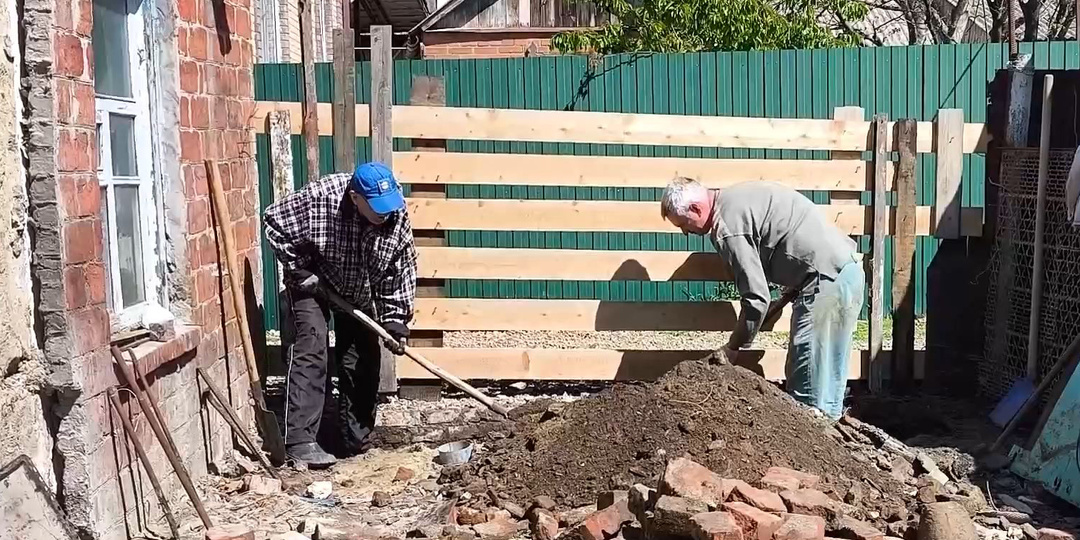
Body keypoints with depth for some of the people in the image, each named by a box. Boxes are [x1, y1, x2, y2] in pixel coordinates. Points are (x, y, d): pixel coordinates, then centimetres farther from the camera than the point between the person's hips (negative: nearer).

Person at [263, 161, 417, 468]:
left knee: (364, 359, 3)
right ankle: (300, 441, -17)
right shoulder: (320, 198, -34)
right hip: (311, 282, -4)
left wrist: (395, 322, -16)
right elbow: (274, 223, -21)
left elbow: (401, 271, -13)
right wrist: (301, 272, -22)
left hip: (359, 292, 4)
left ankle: (356, 439, 17)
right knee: (311, 351, -17)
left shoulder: (397, 216, -22)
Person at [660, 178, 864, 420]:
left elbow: (756, 299, -17)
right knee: (827, 374, 15)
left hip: (827, 277, -10)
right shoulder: (733, 198, 14)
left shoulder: (727, 226, -16)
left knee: (809, 380, -5)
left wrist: (731, 348, -4)